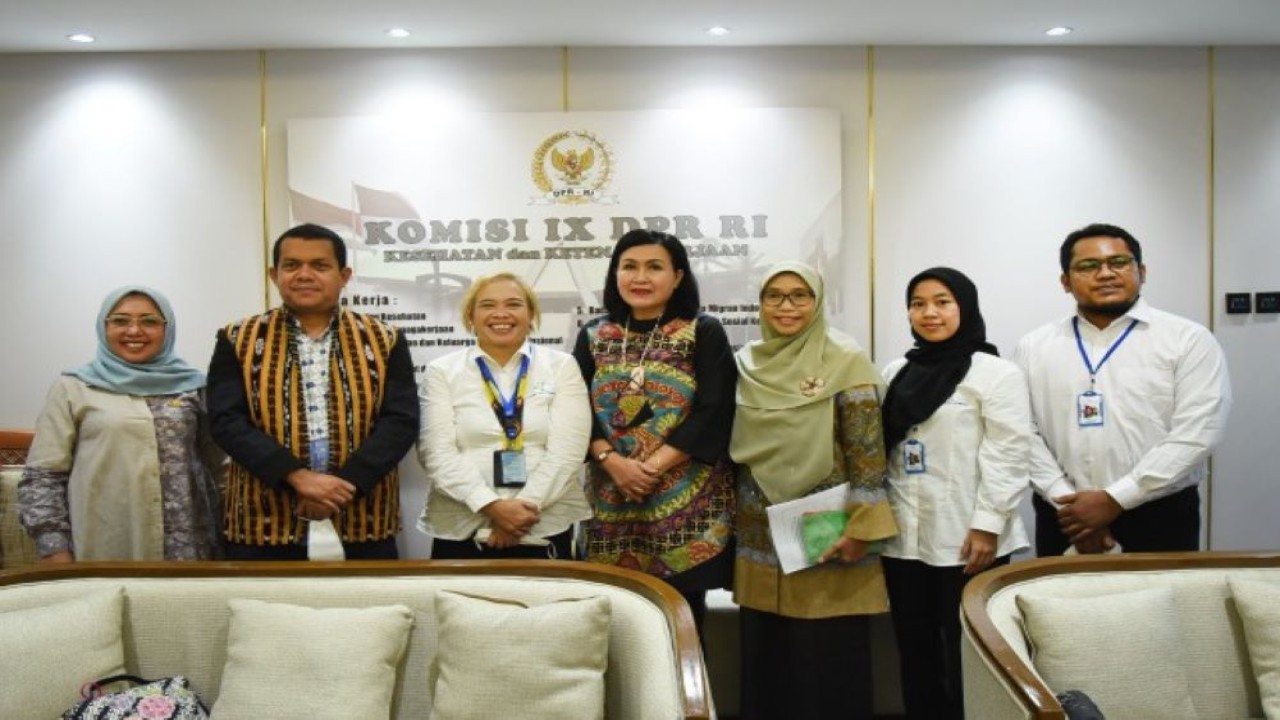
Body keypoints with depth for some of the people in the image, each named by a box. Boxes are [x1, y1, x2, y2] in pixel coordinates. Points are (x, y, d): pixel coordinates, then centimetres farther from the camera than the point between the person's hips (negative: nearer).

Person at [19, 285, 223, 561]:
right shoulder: (73, 388, 2)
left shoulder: (190, 385, 7)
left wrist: (216, 544, 8)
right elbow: (42, 477, 1)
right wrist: (56, 554, -7)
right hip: (102, 552, -2)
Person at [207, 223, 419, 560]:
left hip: (363, 530, 1)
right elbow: (227, 421, -6)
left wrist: (343, 484, -17)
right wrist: (298, 477, -19)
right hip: (264, 530, 0)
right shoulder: (238, 342, 5)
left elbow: (401, 421, -4)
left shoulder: (383, 341, 5)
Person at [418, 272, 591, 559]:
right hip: (460, 530, 0)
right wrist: (491, 505, -16)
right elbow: (438, 453, -5)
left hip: (544, 528, 0)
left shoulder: (561, 366, 3)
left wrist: (525, 506, -14)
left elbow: (567, 450, -5)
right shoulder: (442, 371, 4)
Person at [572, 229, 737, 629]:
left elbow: (713, 411, -8)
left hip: (687, 499, -2)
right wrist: (613, 462, -13)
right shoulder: (593, 337, 10)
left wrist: (654, 466, -15)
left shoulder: (704, 333, 0)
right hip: (612, 499, 3)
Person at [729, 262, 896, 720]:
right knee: (765, 656, 13)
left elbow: (867, 451, -10)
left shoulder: (846, 361, -7)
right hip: (760, 539, 5)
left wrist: (860, 528, -15)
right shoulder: (745, 364, 8)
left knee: (829, 660, 3)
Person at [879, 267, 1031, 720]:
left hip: (965, 540, -5)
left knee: (968, 661, 3)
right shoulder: (896, 374, 14)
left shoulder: (996, 373, -5)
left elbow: (1008, 457, -11)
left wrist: (987, 526, -16)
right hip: (904, 539, 6)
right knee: (916, 658, 13)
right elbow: (878, 451, 13)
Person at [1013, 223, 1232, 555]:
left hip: (1160, 517, -1)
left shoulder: (1189, 340, -2)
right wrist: (1067, 504, -11)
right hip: (1064, 518, 2)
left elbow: (1195, 435, -10)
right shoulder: (1033, 347, 4)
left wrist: (1115, 499, -15)